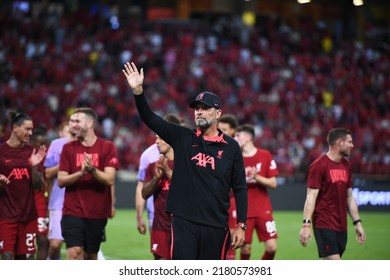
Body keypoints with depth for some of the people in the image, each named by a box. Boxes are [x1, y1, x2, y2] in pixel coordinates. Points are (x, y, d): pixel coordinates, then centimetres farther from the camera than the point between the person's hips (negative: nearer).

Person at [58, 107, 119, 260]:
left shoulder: (108, 147, 1)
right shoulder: (68, 148, 6)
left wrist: (92, 169, -25)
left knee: (91, 256, 10)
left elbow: (110, 179, -8)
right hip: (73, 212, 0)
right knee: (74, 253, -15)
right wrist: (80, 173, -18)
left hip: (98, 213, 0)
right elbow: (61, 181, 0)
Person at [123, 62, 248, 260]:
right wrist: (137, 90, -16)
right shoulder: (182, 138, 7)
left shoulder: (231, 147, 5)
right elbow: (149, 118, -1)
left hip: (216, 226, 1)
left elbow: (240, 189, 6)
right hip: (184, 222, -1)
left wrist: (241, 226, 0)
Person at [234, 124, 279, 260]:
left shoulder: (265, 155, 1)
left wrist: (256, 177, -16)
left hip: (263, 209, 0)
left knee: (271, 247, -7)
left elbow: (273, 183, -1)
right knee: (245, 248, -4)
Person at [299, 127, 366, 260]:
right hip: (324, 225, -7)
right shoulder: (319, 165, -9)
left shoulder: (346, 165, 13)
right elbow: (311, 197, -13)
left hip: (341, 226, 7)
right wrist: (306, 225, -20)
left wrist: (357, 223, 16)